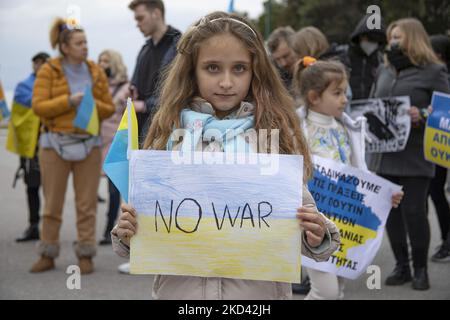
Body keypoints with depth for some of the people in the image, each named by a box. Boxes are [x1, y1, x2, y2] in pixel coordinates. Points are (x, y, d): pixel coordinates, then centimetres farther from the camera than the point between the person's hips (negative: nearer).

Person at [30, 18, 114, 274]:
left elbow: (109, 108, 10)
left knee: (87, 204, 2)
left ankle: (85, 255, 10)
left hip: (89, 144, 2)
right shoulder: (49, 70, -2)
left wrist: (92, 104, -11)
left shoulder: (96, 72, 7)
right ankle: (48, 255, 14)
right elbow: (38, 106, -8)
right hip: (56, 143, -2)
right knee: (52, 203, 4)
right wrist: (68, 101, -19)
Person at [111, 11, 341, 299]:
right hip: (181, 288, 1)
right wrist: (128, 236, -14)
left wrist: (316, 237, -17)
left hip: (257, 288, 0)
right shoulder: (170, 134, -1)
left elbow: (301, 209, 1)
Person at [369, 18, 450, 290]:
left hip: (415, 156, -5)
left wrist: (422, 115, -20)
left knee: (413, 211, -7)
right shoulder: (384, 71, 18)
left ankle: (420, 269, 10)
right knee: (391, 212, 6)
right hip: (385, 153, 6)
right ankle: (401, 266, 19)